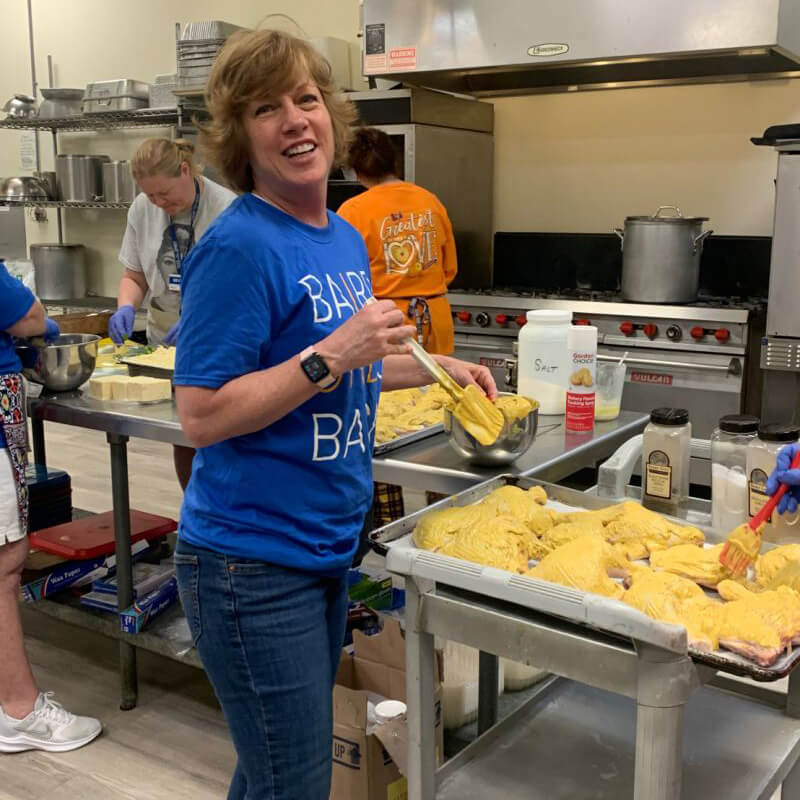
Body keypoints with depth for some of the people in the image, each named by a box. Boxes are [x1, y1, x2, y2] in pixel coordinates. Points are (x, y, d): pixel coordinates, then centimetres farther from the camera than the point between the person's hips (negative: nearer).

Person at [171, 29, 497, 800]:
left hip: (327, 545, 8)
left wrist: (436, 367, 11)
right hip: (254, 560, -8)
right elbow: (202, 415, -20)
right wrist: (331, 356, -26)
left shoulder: (346, 238, 7)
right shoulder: (238, 246, -18)